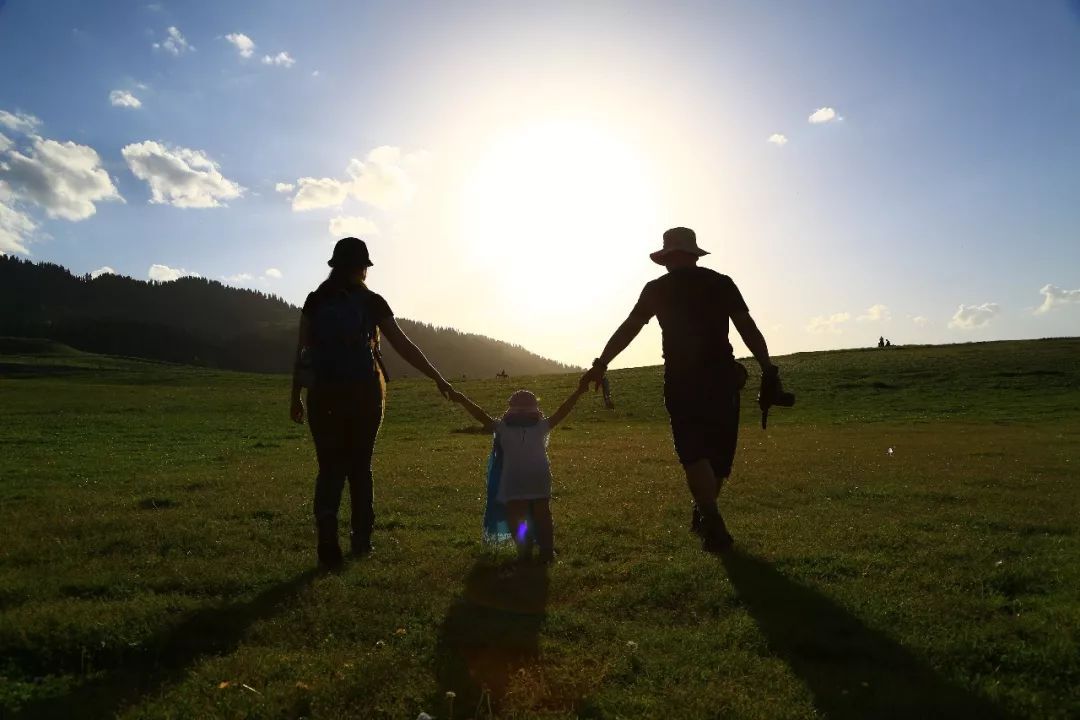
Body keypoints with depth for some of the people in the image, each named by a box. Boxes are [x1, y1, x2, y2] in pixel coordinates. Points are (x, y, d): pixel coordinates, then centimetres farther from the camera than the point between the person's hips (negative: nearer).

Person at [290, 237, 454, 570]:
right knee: (360, 467, 14)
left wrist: (296, 396, 10)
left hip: (325, 393, 1)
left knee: (330, 470, 6)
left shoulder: (316, 301, 5)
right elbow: (404, 346, -1)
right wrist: (438, 379, 5)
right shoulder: (371, 301, 0)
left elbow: (302, 352, 3)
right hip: (364, 392, -1)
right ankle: (361, 540, 22)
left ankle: (328, 545, -7)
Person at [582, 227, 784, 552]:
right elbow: (748, 328, -2)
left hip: (682, 381, -2)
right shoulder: (721, 283, 6)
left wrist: (600, 365, 13)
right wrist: (768, 369, -1)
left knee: (694, 454, -1)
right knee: (719, 450, 16)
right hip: (722, 378, 2)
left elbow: (627, 329, 6)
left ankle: (714, 525, -14)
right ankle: (704, 515, 29)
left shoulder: (657, 288, 3)